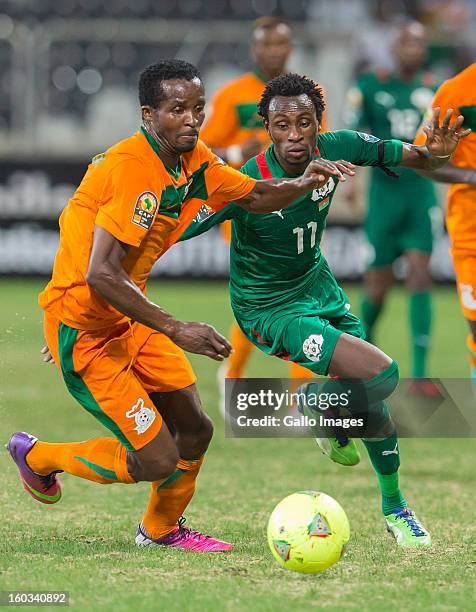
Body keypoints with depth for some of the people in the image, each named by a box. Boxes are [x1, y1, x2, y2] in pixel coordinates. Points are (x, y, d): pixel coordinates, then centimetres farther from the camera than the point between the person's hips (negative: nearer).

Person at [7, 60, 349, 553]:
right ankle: (37, 456, 14)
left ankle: (161, 529, 38)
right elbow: (101, 275, -32)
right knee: (157, 461, -9)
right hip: (83, 328, -9)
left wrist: (303, 184, -4)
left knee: (194, 432, 12)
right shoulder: (133, 169, -27)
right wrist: (176, 330, -33)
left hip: (130, 320, 9)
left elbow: (253, 196, 18)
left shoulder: (194, 160, 1)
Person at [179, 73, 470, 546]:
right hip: (270, 309, -6)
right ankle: (314, 400, 10)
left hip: (320, 286, 6)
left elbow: (415, 159, -5)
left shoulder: (336, 149, -14)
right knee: (381, 375, -23)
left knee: (370, 405, 11)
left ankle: (394, 508, 35)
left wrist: (435, 152, -25)